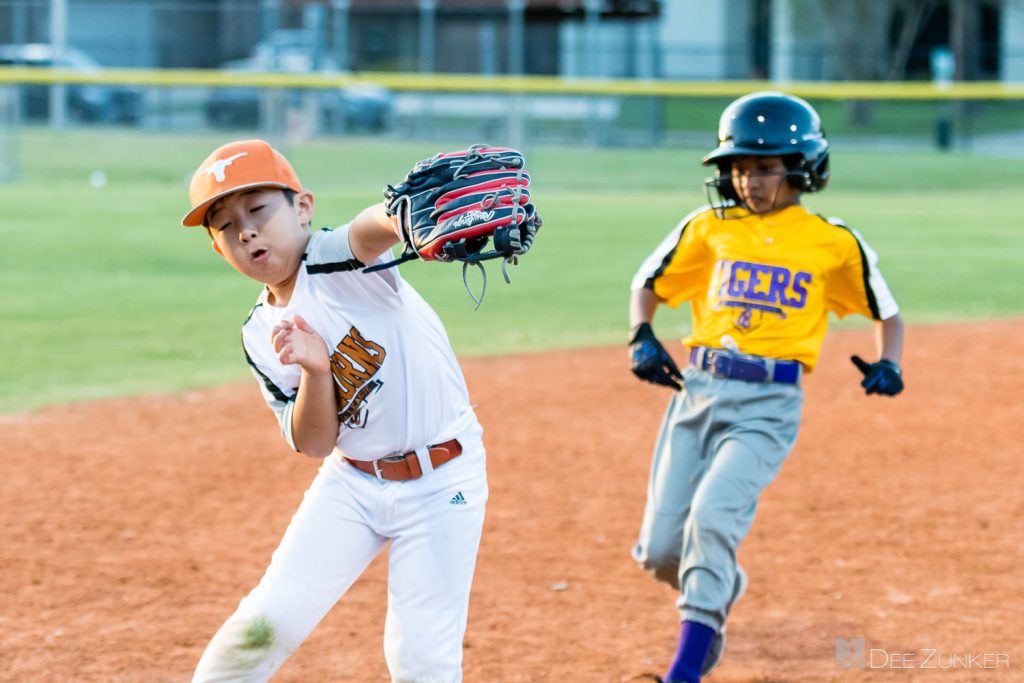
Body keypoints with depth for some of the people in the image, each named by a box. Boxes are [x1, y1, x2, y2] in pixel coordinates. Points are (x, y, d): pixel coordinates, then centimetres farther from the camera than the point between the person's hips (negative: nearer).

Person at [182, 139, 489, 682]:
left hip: (441, 483, -4)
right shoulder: (261, 335, 0)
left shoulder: (339, 258, -16)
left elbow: (374, 228, -42)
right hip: (352, 481, 4)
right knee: (267, 619, -5)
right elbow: (313, 445, -6)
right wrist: (315, 371, -26)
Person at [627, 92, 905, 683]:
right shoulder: (709, 228, 7)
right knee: (661, 550, 2)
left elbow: (887, 312, 13)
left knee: (712, 517, -24)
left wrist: (888, 365, -6)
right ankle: (721, 587, 37)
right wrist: (642, 338, -1)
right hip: (698, 392, 4)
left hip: (769, 406, -4)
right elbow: (648, 284, 18)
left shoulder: (835, 243, 2)